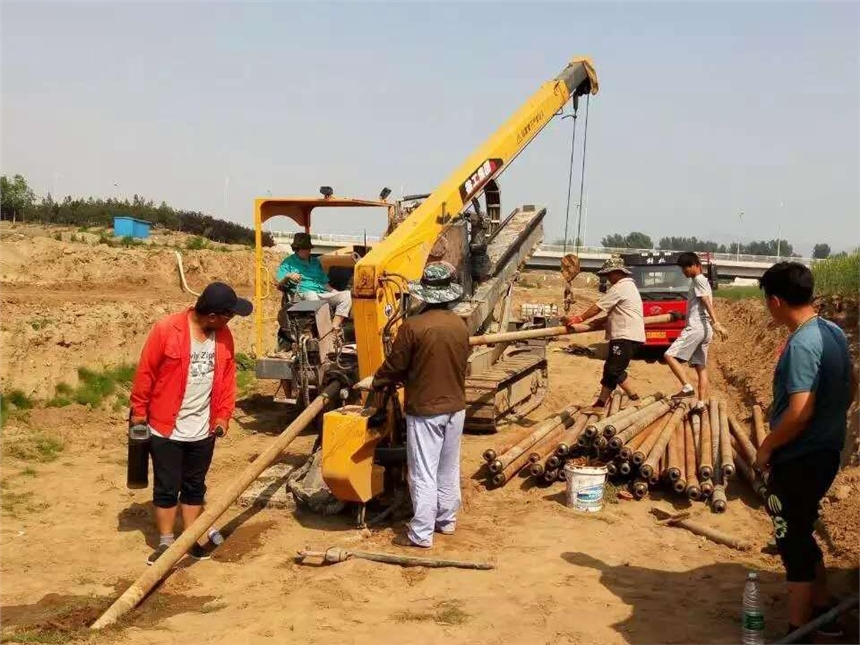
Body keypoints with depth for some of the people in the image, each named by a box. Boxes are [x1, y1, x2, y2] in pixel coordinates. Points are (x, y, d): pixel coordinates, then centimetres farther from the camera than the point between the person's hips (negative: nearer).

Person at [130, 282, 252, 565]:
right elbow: (145, 373, -10)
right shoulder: (166, 329, -17)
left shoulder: (224, 336, -2)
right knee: (167, 488, 6)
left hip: (203, 430, 5)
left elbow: (227, 377, 7)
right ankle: (166, 543, 19)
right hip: (166, 429, -4)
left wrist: (223, 415, 3)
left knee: (195, 487, 15)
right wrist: (139, 410, -4)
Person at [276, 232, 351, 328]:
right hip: (304, 294, -5)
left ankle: (334, 327, -32)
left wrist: (335, 292, 8)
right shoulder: (288, 263, 11)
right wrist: (287, 277, -18)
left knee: (347, 295, -21)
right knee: (311, 295, -42)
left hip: (324, 294, 5)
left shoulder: (315, 261, 27)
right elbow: (279, 286, 3)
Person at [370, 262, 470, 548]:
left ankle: (421, 534, 4)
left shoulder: (413, 326, -18)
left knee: (423, 473, 0)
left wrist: (378, 382, 13)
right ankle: (446, 520, 30)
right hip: (455, 406, 6)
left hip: (425, 409, -5)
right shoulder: (460, 325, 0)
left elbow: (395, 364, -10)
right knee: (449, 469, 18)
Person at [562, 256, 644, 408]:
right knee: (609, 370, 10)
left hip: (626, 337, -11)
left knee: (615, 370, -9)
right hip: (626, 336, 11)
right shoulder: (628, 286, 21)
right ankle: (600, 403, 12)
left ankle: (635, 400, -4)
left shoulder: (619, 288, -12)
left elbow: (597, 308, -11)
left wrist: (579, 319, -4)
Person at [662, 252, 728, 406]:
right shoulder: (700, 281, 22)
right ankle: (701, 403, 5)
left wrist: (716, 323, -29)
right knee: (701, 367, 6)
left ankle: (687, 387, -18)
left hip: (696, 328, -10)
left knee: (669, 356, -12)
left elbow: (707, 303, -19)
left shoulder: (699, 280, -7)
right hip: (703, 329, 10)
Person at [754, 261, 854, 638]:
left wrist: (766, 448, -15)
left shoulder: (801, 345, -24)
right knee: (802, 534, 22)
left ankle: (798, 631, 14)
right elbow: (851, 388, 17)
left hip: (798, 460, -9)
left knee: (793, 541, 3)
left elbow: (800, 411, -28)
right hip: (826, 452, 9)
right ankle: (822, 611, 34)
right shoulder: (833, 332, 5)